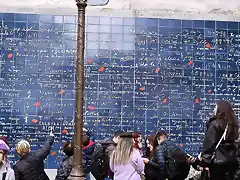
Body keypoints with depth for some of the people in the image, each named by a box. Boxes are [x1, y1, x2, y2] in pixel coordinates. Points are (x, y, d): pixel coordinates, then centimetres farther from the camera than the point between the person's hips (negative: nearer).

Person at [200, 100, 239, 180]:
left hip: (217, 161, -7)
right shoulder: (232, 125, 8)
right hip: (231, 161, 7)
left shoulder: (215, 124, -12)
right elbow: (232, 142, 14)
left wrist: (205, 162, -14)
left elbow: (208, 145, -16)